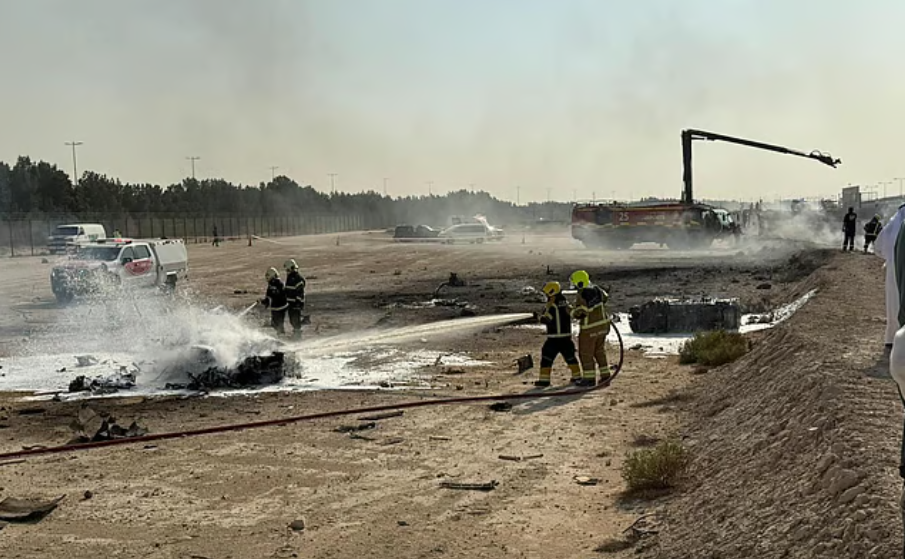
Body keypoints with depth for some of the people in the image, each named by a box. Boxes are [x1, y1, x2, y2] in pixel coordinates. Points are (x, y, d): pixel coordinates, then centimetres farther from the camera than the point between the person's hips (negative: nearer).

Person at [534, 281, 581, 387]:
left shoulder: (550, 306, -13)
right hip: (567, 336, 6)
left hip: (554, 337, -6)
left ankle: (544, 379, -5)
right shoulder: (566, 304, 5)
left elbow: (546, 319, -14)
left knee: (547, 357, -1)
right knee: (570, 356, 18)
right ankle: (577, 376, 24)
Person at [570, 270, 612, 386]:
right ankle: (605, 376, 22)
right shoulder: (596, 289, 1)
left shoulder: (582, 297, -22)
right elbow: (605, 297, 20)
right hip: (603, 324, 8)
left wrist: (571, 312, -6)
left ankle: (589, 378, 9)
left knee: (586, 354, 5)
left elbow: (579, 314, -25)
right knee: (600, 351, 19)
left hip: (589, 328, -8)